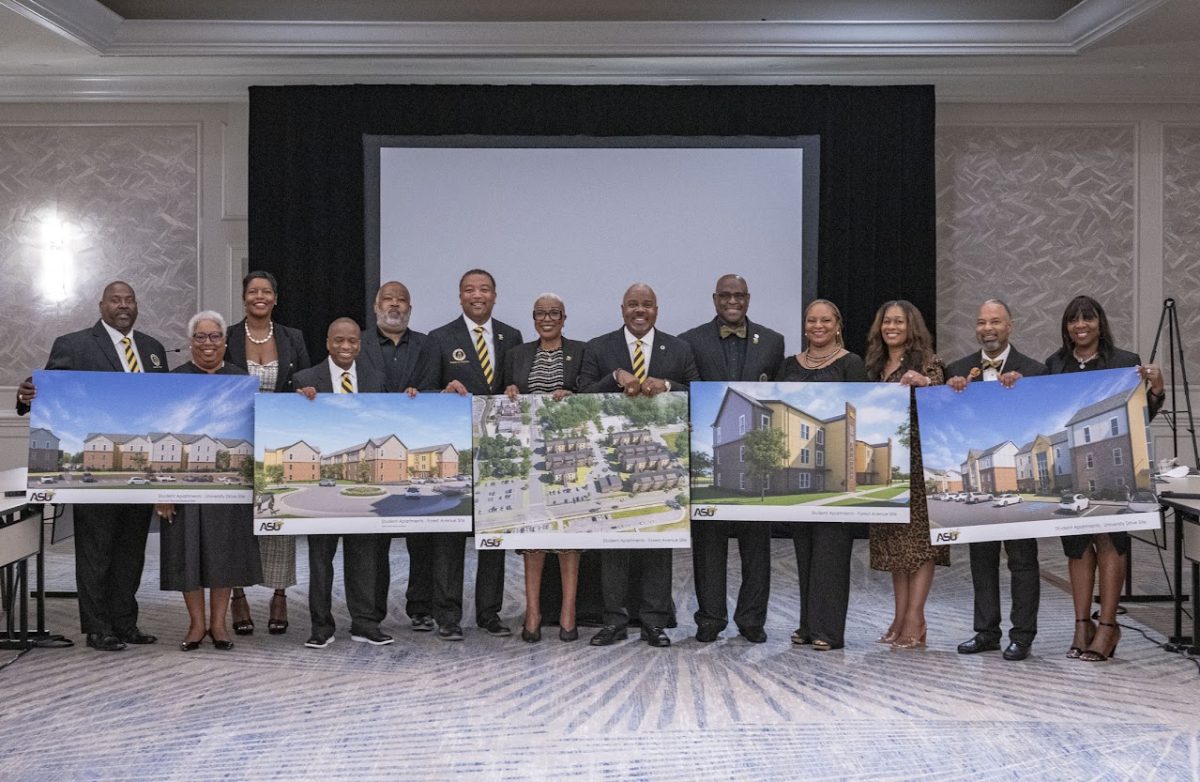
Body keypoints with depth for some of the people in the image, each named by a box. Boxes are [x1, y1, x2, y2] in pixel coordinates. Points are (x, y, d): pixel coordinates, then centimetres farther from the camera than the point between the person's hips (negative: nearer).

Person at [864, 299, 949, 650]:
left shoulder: (927, 361, -3)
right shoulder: (875, 366, 15)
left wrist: (925, 383, -30)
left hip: (918, 459, -7)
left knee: (919, 536, -6)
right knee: (893, 536, 7)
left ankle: (915, 620, -7)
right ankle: (900, 617, 12)